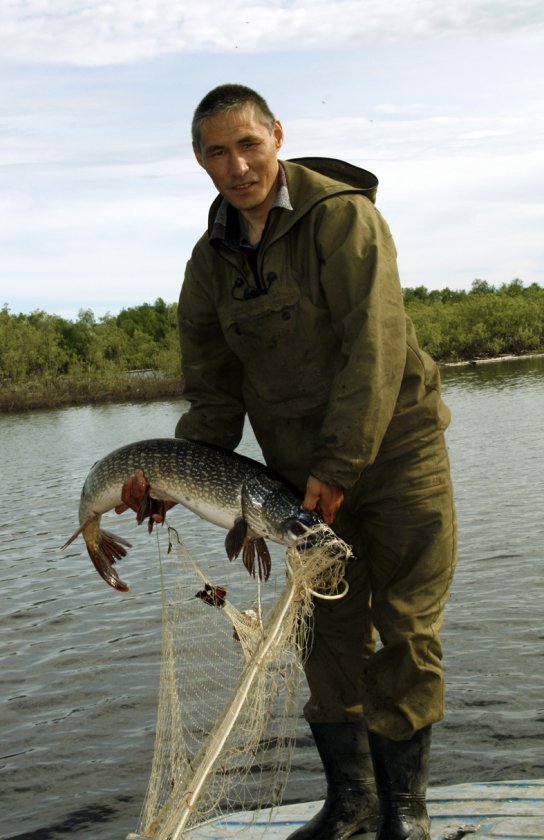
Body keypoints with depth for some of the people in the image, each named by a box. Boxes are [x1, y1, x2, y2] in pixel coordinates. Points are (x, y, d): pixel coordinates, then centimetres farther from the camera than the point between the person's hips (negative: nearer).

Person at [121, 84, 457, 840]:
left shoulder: (343, 215, -14)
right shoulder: (212, 259, 4)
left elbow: (375, 348, -20)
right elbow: (214, 389, 6)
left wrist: (342, 463, -23)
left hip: (394, 451, -5)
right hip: (303, 472, 5)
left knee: (406, 629, -1)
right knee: (330, 634, 10)